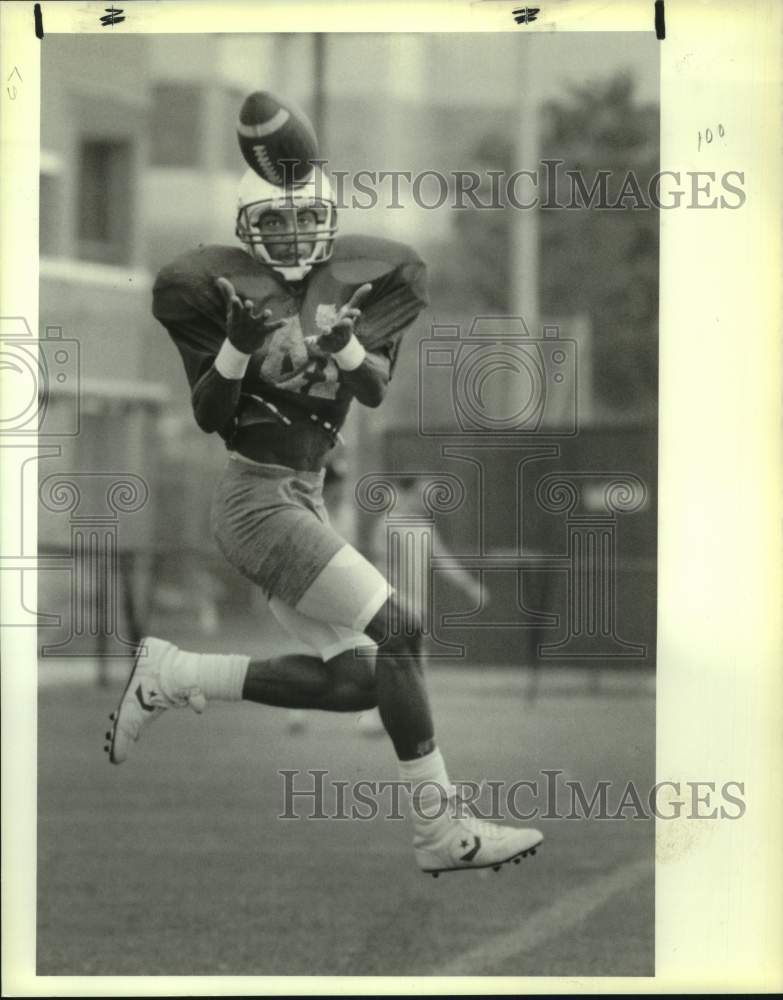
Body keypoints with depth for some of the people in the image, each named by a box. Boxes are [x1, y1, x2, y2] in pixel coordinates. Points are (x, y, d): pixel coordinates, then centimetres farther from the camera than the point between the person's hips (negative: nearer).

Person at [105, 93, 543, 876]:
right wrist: (238, 348, -24)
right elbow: (207, 417, -8)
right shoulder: (225, 289, -9)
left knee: (354, 680, 2)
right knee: (398, 634, -15)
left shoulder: (350, 284, 6)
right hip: (258, 496, -7)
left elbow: (376, 391, -4)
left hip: (304, 499, 8)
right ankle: (440, 832, -12)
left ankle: (169, 677, 13)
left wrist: (345, 346, -23)